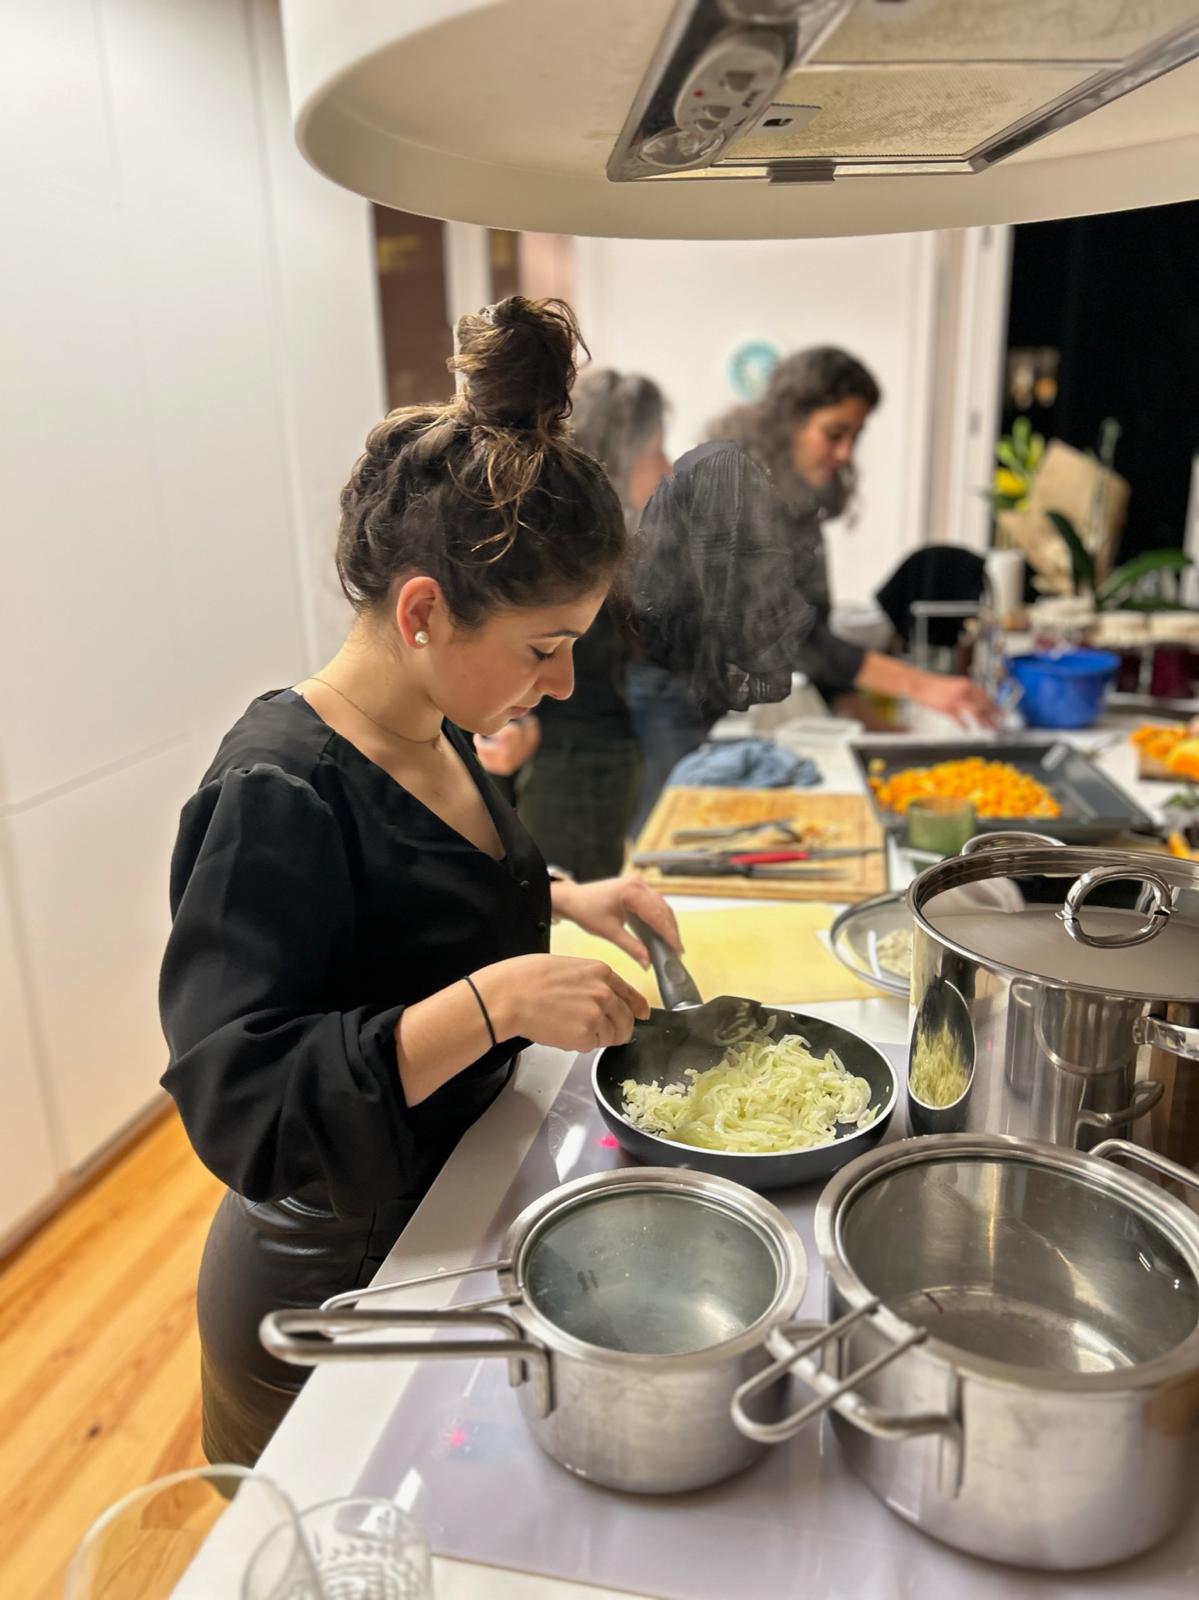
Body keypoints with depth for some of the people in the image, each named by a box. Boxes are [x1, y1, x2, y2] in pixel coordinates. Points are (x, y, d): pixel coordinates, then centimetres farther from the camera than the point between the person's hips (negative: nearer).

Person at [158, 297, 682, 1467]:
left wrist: (562, 900, 0)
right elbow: (238, 1106, -30)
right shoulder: (278, 794, -29)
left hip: (439, 1230, 8)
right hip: (330, 1294, -7)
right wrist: (496, 999, -36)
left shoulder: (432, 736, -3)